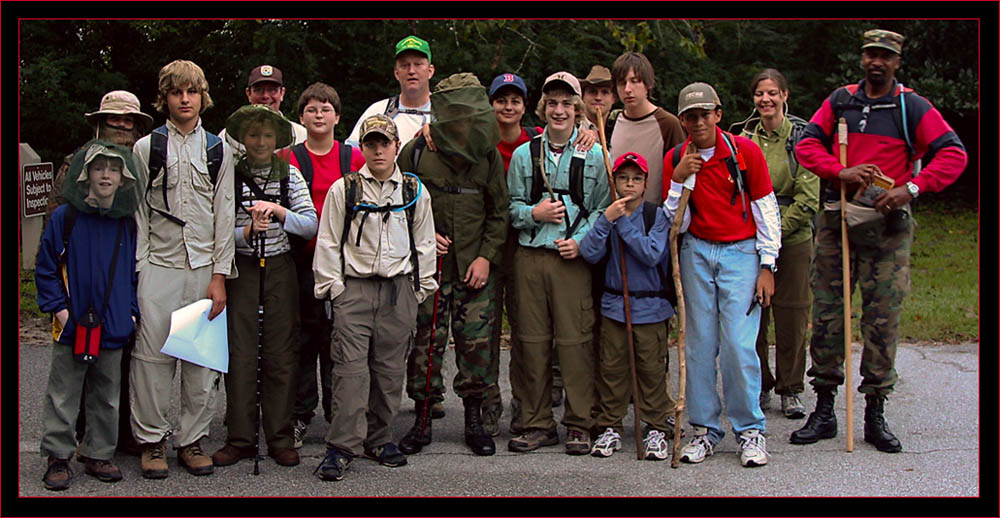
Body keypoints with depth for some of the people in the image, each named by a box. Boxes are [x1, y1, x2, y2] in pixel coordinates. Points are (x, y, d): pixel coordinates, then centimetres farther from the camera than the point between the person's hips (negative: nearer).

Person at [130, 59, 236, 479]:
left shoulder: (218, 150, 10)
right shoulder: (146, 148, 6)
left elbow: (224, 213, 7)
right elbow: (137, 212, 5)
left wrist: (219, 275, 0)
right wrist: (139, 267, -3)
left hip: (204, 266, 1)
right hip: (158, 267, -1)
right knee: (152, 355, -2)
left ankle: (191, 439, 14)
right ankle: (152, 439, 12)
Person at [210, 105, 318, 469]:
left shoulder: (290, 175, 5)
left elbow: (311, 226, -2)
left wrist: (279, 211, -16)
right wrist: (247, 232, -20)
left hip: (280, 269, 1)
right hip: (240, 269, -1)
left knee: (281, 353, 1)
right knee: (240, 353, -2)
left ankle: (280, 438, 10)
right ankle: (240, 438, 8)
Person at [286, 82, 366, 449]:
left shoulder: (355, 158, 7)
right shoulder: (289, 158, 4)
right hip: (303, 259, -1)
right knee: (303, 336, 4)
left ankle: (338, 412, 17)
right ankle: (300, 415, 13)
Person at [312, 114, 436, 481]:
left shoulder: (415, 192, 9)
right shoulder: (343, 189, 4)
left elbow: (424, 244, 13)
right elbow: (328, 243, 5)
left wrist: (421, 288, 8)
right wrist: (332, 286, -2)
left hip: (399, 288, 2)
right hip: (353, 286, -2)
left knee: (390, 367, 6)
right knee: (351, 366, -8)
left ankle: (379, 438, 19)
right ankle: (342, 446, -5)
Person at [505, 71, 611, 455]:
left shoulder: (594, 156, 6)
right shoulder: (523, 155, 11)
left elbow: (603, 209, 6)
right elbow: (511, 207, 13)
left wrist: (581, 240, -8)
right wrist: (534, 213, -7)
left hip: (574, 258, -2)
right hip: (530, 256, 2)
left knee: (576, 341, -4)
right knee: (532, 341, 4)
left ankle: (579, 425, 7)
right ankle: (538, 424, 14)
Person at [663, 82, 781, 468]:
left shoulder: (745, 150, -4)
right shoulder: (675, 160, 2)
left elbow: (766, 209, 1)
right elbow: (674, 223, 1)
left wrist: (767, 266, -2)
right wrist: (678, 180, -13)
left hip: (741, 252, -2)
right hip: (696, 254, 2)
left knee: (738, 343, -9)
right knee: (700, 342, 1)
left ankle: (750, 429, 4)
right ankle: (705, 428, 11)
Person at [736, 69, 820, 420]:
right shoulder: (744, 138, 7)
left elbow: (808, 196, -7)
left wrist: (777, 230, -11)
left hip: (793, 237, -2)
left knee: (792, 313, 1)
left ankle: (790, 390, 13)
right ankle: (759, 387, 17)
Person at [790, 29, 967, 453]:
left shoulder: (913, 108, 3)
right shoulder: (839, 101, 11)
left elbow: (954, 154, -2)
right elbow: (807, 144, 5)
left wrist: (912, 187, -15)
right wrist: (840, 171, -13)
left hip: (888, 223, -2)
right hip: (837, 220, 2)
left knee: (883, 318, -1)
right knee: (826, 313, 2)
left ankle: (875, 417, 9)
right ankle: (823, 412, 12)